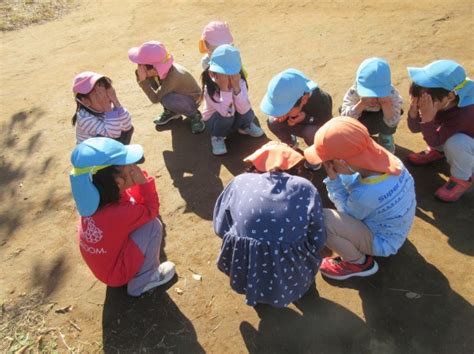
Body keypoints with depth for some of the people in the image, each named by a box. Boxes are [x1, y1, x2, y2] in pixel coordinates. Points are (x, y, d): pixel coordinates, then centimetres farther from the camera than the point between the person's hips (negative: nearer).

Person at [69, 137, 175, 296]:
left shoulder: (95, 198, -14)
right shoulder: (119, 213, -37)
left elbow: (135, 201, 0)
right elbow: (151, 209, -18)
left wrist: (140, 184, -14)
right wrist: (143, 181, -25)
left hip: (104, 262, 8)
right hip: (116, 272, -8)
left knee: (141, 218, 9)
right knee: (152, 225, -19)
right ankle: (142, 282, 0)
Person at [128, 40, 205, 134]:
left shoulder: (172, 77, -37)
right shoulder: (160, 69, -19)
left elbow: (155, 99, -35)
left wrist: (143, 80, -40)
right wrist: (139, 75, -25)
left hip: (192, 99, -7)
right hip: (178, 93, 7)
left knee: (168, 100, -36)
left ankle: (194, 115, -9)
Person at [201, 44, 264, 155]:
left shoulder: (240, 82, -22)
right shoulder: (209, 88, -31)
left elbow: (244, 110, -34)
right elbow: (227, 112, -41)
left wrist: (236, 88, -41)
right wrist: (224, 88, -46)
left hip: (233, 120, 3)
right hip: (214, 121, -3)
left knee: (248, 113, -28)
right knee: (226, 115, -36)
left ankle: (244, 127, 10)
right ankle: (217, 137, -3)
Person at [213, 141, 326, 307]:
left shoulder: (240, 181, 6)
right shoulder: (305, 188, 3)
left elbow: (220, 228, 8)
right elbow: (318, 241, 3)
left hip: (242, 274, 1)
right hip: (289, 280, -1)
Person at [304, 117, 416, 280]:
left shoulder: (364, 194, -38)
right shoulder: (387, 159, -20)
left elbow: (348, 213, -14)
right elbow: (354, 181, 0)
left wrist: (333, 179, -18)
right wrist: (337, 176, -14)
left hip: (382, 242, -7)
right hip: (391, 227, 8)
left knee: (319, 219, -27)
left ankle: (360, 263, 0)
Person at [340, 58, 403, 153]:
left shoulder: (391, 94, -32)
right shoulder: (353, 92, -32)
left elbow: (392, 123, -33)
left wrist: (386, 105, -50)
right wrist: (361, 104, -52)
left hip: (381, 124, -1)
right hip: (362, 123, 1)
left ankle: (386, 138, -2)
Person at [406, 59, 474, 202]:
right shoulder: (433, 100, -24)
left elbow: (434, 141, -34)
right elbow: (415, 129, -16)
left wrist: (427, 119, -47)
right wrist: (413, 111, -35)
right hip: (452, 136, 6)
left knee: (455, 143, -37)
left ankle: (462, 179, -9)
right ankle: (438, 151, 17)